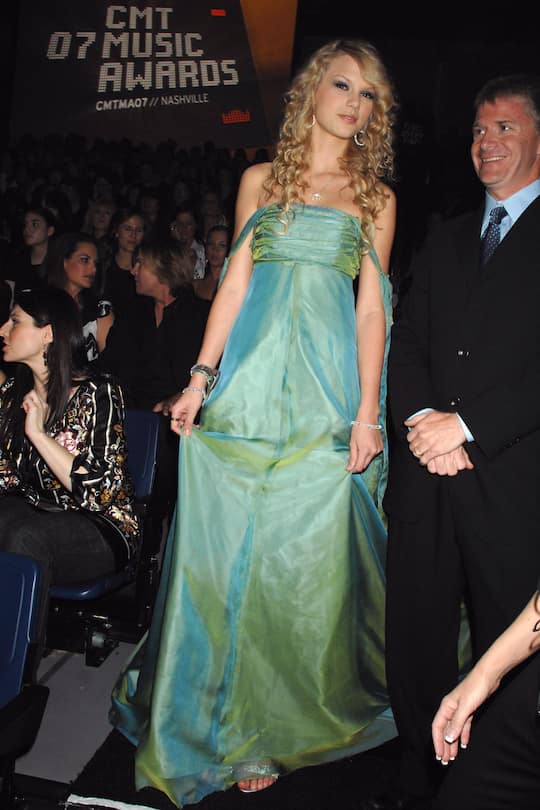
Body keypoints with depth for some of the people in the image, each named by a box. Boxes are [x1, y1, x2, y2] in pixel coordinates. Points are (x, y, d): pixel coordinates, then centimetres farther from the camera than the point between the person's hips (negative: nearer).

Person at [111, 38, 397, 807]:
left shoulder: (376, 199, 12)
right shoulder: (262, 179, 13)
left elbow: (372, 309, 5)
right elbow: (234, 285, 9)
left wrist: (367, 412, -3)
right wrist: (201, 378, 1)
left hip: (327, 391, 0)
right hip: (250, 382, 1)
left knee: (306, 554, 2)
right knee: (228, 547, 2)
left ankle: (282, 723, 22)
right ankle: (227, 720, 22)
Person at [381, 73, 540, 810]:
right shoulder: (445, 240, 19)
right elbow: (407, 340, 11)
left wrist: (469, 425, -15)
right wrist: (422, 417, -6)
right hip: (425, 475, 5)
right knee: (416, 636, 10)